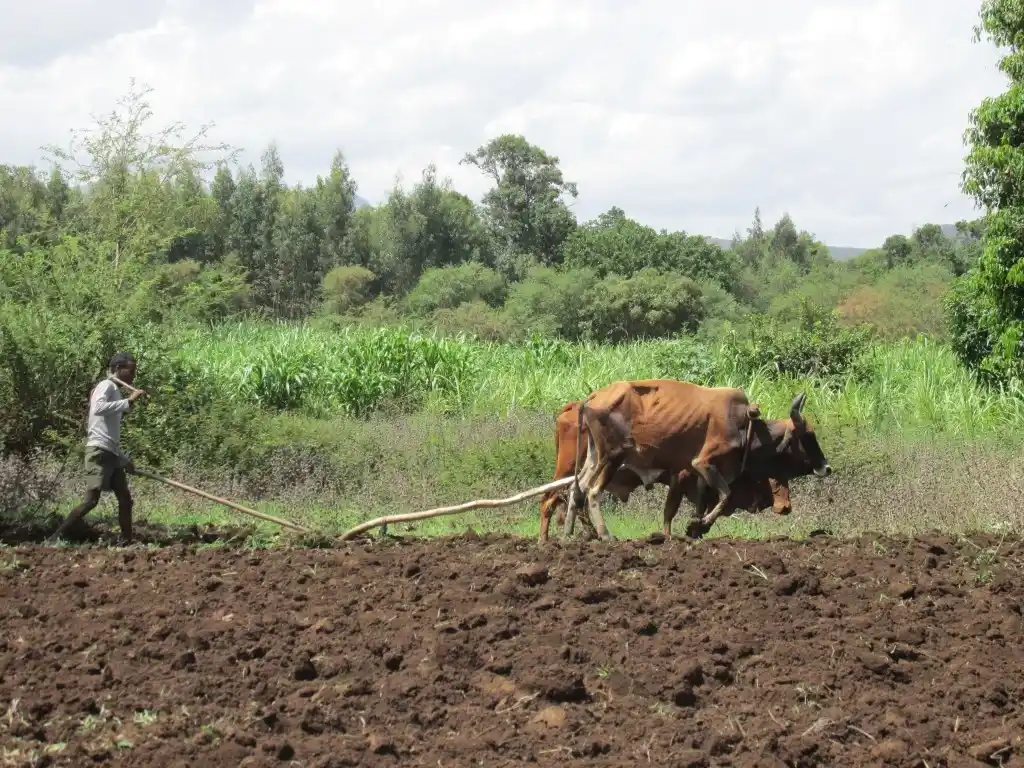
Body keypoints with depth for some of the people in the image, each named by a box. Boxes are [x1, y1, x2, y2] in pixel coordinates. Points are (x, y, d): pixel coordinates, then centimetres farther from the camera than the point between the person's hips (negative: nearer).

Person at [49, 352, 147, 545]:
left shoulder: (115, 392, 23)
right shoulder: (106, 386, -4)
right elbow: (98, 408, -28)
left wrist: (125, 459, 26)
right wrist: (128, 401, -26)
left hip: (112, 453, 10)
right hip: (99, 451, -10)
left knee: (125, 499, 7)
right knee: (91, 500, -17)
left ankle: (125, 543, 10)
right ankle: (55, 537, -16)